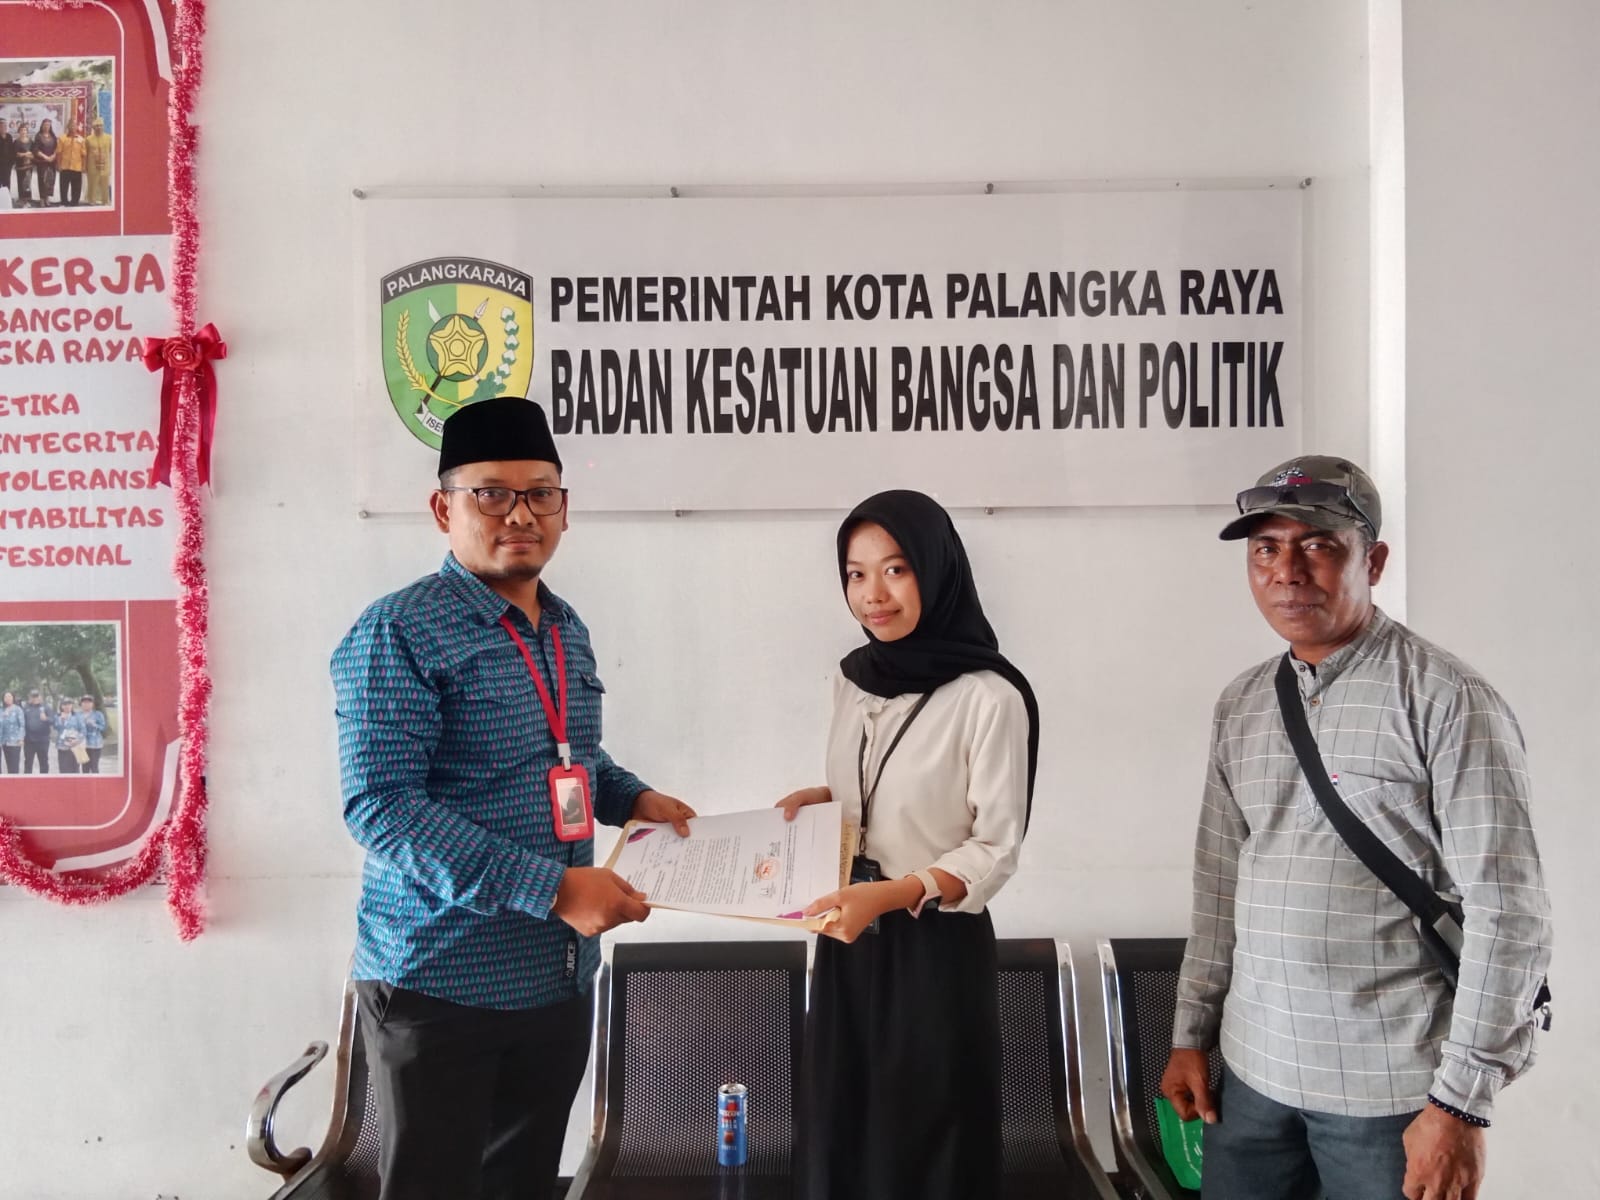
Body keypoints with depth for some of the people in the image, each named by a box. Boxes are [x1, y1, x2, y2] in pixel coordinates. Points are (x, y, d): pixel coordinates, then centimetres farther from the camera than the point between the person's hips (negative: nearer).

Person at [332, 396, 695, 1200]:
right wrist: (549, 887, -28)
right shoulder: (399, 634, -15)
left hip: (558, 978, 7)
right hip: (441, 983, -7)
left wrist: (631, 797, 4)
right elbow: (380, 804, -24)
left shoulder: (567, 630, 10)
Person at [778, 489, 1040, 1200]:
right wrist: (823, 799, -1)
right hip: (849, 938, 6)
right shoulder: (853, 678, 4)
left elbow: (995, 850, -15)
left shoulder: (988, 696, -17)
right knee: (839, 1136, 16)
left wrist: (894, 894, -27)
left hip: (936, 946, -6)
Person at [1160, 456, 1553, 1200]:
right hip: (1253, 1073, 5)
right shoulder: (1241, 705, 7)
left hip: (1390, 1091, -5)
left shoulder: (1445, 700, -11)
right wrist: (1191, 1032, 11)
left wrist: (1461, 1105, -15)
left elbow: (1507, 910, -13)